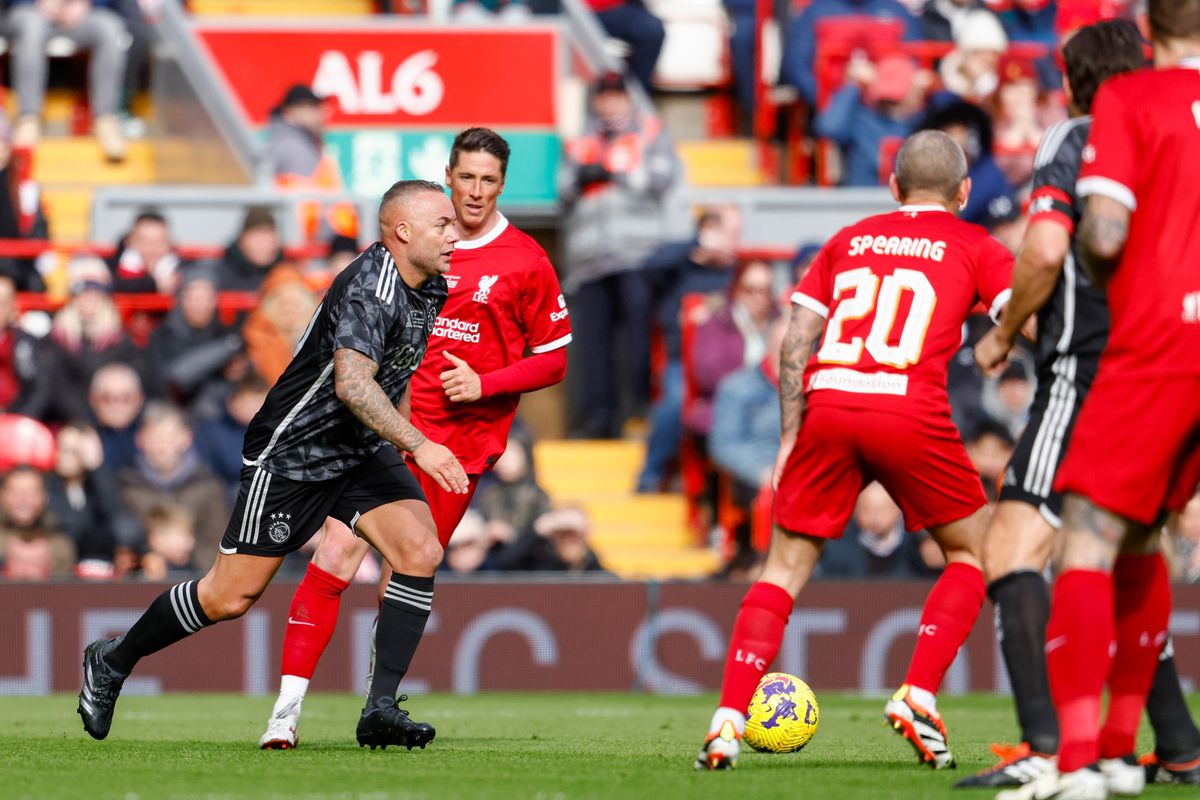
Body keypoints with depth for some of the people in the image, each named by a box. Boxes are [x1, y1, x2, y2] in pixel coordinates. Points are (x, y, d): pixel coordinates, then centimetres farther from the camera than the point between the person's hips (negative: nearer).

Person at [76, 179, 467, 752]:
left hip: (362, 452, 8)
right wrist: (417, 444, -44)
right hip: (291, 453, -8)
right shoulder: (367, 289, -25)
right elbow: (351, 382, -40)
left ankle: (381, 708, -13)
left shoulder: (431, 287, 4)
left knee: (420, 552, -15)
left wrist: (397, 440, 27)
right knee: (230, 598, -1)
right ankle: (113, 661, 22)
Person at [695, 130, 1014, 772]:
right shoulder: (976, 248, 14)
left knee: (785, 568, 12)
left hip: (827, 408, 3)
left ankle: (728, 722, 0)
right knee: (972, 552, 18)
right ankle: (917, 697, 3)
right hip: (912, 415, -3)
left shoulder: (849, 239, 22)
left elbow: (795, 341, 16)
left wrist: (790, 438, 17)